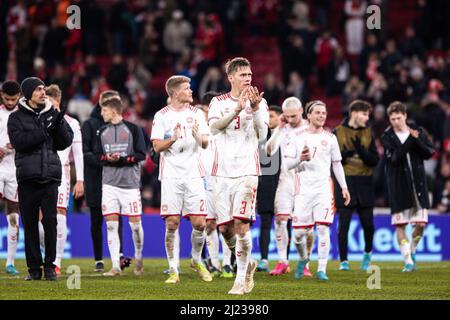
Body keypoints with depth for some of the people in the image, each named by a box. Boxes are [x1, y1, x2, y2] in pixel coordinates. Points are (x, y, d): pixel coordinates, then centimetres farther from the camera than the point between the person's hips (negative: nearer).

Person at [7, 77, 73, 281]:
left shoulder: (52, 114, 12)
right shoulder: (17, 117, 6)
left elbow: (66, 142, 8)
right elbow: (18, 141, -10)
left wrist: (59, 126, -9)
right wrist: (44, 131, -14)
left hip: (50, 178, 1)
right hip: (27, 178, -1)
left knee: (50, 221, -5)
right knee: (30, 224, 1)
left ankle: (49, 266, 2)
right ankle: (34, 268, 8)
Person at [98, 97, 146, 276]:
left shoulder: (133, 129, 0)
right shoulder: (102, 131, 13)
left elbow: (141, 154, -4)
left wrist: (122, 159, -16)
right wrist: (107, 158, -8)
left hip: (130, 182, -3)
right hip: (109, 183, 3)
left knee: (135, 223, -1)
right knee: (111, 224, -5)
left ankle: (139, 258, 21)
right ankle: (115, 266, -4)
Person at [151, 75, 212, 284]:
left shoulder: (196, 113, 11)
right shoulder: (162, 116, 4)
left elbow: (205, 144, 9)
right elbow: (157, 146, -1)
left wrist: (198, 137, -13)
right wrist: (174, 138, -18)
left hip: (193, 173, 2)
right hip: (171, 175, -2)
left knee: (199, 223, -5)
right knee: (172, 223, -6)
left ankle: (196, 260, 20)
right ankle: (173, 271, 1)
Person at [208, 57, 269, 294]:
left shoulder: (259, 103, 6)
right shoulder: (218, 102, 8)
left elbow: (262, 135, -6)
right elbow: (214, 127, -11)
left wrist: (255, 109, -20)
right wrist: (237, 109, -25)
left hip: (247, 171, -2)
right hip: (223, 172, 2)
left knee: (241, 224, -14)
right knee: (225, 228, 1)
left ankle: (241, 279, -7)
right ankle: (247, 264, 26)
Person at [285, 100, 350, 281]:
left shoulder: (330, 138, 9)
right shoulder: (299, 138, 7)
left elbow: (337, 164, 14)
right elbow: (287, 164, 6)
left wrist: (344, 188, 9)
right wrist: (300, 159, -14)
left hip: (324, 187, 0)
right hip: (303, 188, 0)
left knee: (323, 228, -11)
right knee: (299, 231, -2)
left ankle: (322, 270, -7)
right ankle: (303, 258, 27)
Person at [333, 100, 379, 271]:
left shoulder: (368, 133, 8)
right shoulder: (338, 132, 2)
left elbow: (375, 160, 1)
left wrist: (361, 150, -15)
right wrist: (345, 153, -18)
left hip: (364, 183, 2)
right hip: (344, 182, -2)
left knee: (368, 224, 4)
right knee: (344, 224, -4)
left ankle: (368, 253, 29)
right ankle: (344, 261, 3)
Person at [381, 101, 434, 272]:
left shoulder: (418, 132, 5)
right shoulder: (387, 137, -4)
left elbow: (429, 152, 0)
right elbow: (394, 158, -17)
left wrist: (417, 141, -15)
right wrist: (410, 141, -21)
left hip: (418, 184, 2)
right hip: (398, 186, -2)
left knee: (421, 223, 1)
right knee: (400, 224, -4)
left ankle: (412, 251, 26)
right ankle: (408, 261, 1)